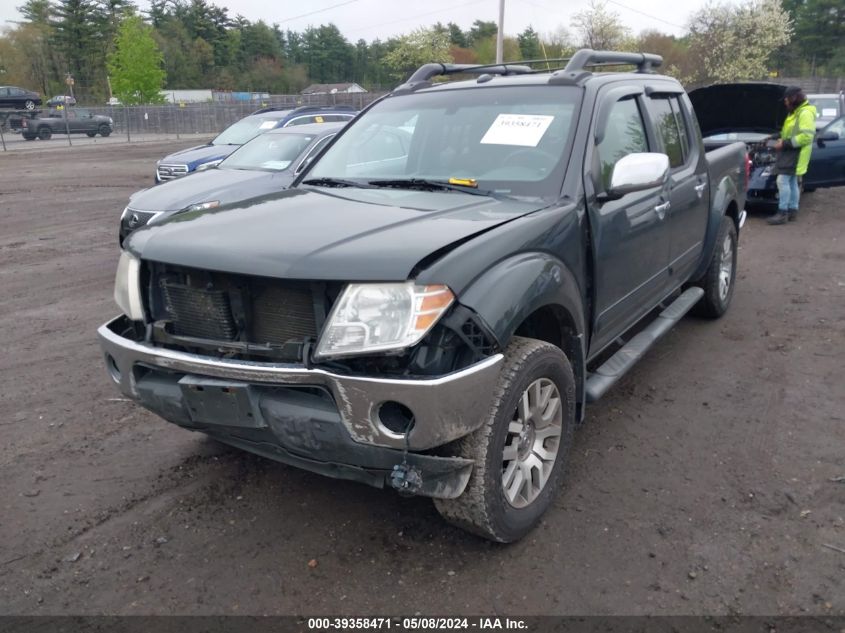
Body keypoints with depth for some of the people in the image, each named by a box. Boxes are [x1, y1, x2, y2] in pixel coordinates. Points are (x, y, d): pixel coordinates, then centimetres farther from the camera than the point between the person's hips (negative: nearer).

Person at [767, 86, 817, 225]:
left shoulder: (805, 113, -16)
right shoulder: (795, 112, 17)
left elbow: (806, 136, -24)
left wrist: (785, 144, -22)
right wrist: (782, 139, 12)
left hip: (795, 154, -10)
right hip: (790, 152, 10)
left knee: (783, 181, -13)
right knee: (792, 182, 12)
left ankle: (783, 213, -12)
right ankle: (793, 211, 18)